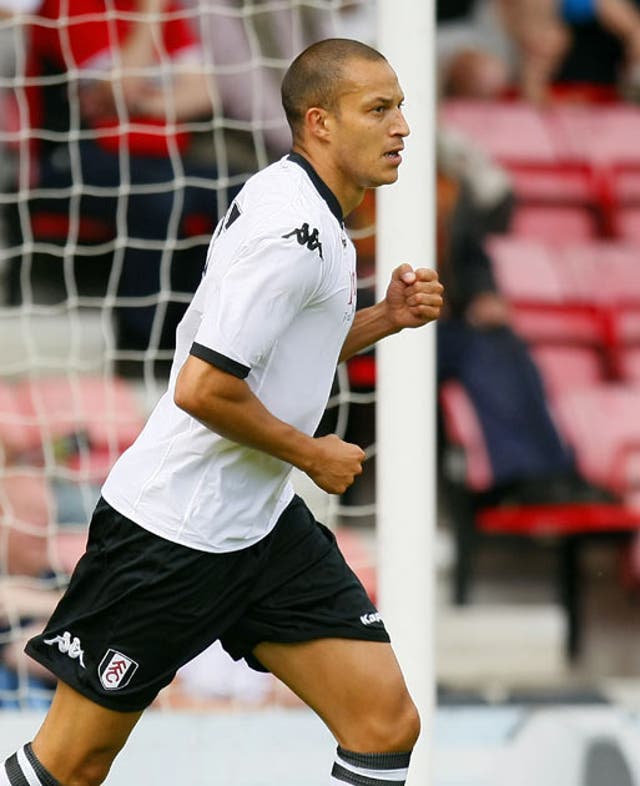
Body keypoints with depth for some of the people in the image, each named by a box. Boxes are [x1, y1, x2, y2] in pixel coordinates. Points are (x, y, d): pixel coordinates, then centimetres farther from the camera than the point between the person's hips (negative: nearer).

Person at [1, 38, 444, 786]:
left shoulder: (304, 210, 9)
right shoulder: (291, 231, -21)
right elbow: (202, 388, -28)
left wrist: (385, 318, 6)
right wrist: (313, 455, -13)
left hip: (265, 527, 9)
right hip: (171, 533, -9)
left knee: (387, 724, -3)